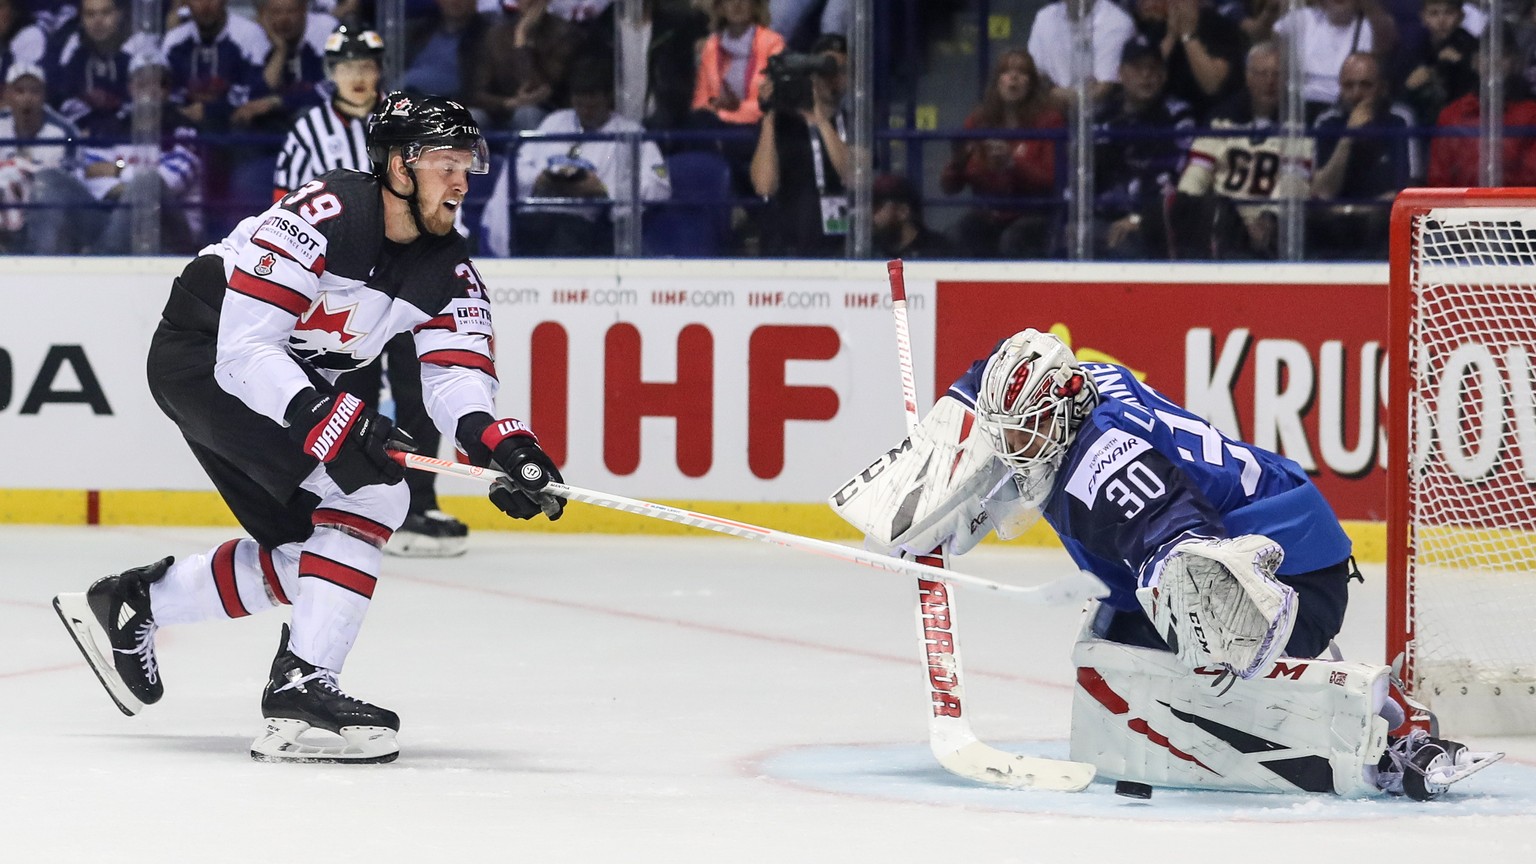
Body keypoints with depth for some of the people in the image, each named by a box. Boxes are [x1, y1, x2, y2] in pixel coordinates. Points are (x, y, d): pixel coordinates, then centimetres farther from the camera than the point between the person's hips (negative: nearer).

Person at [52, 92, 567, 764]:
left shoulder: (448, 270, -4)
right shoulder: (323, 217, -28)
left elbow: (457, 373, -12)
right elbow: (244, 350, -31)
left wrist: (500, 444, -33)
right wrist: (324, 419, -43)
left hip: (299, 378, 9)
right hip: (203, 358, -9)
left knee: (303, 548, 12)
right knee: (369, 493, -22)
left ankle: (131, 604, 30)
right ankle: (302, 682, -23)